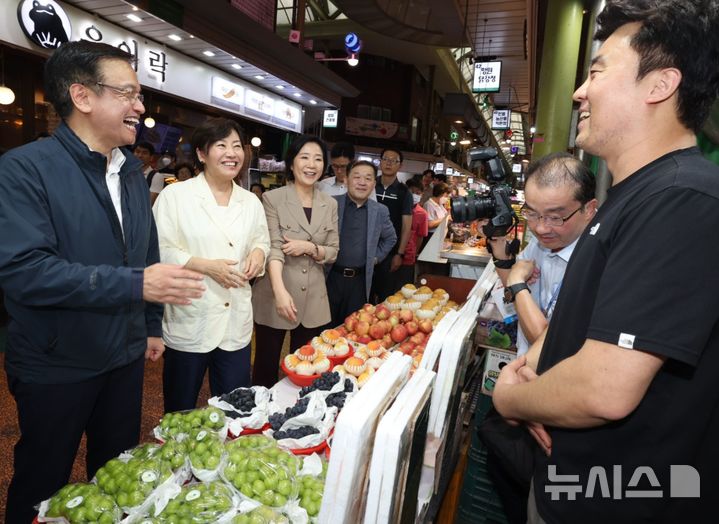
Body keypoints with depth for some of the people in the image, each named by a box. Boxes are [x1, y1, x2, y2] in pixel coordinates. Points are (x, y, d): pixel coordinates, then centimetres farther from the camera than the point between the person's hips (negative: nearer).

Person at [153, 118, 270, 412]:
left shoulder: (251, 202, 9)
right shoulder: (175, 195, -5)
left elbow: (261, 241, 18)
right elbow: (161, 251, -8)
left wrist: (258, 253, -4)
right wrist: (207, 266, -18)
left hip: (236, 324, 4)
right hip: (190, 323, -3)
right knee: (180, 410, 14)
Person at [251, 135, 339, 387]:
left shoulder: (330, 204, 7)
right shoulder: (273, 198, -6)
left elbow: (333, 252, 6)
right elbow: (273, 248, -15)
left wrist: (309, 248, -15)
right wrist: (280, 292, -27)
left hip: (313, 300, 4)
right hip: (275, 297, -3)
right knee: (266, 367, 9)